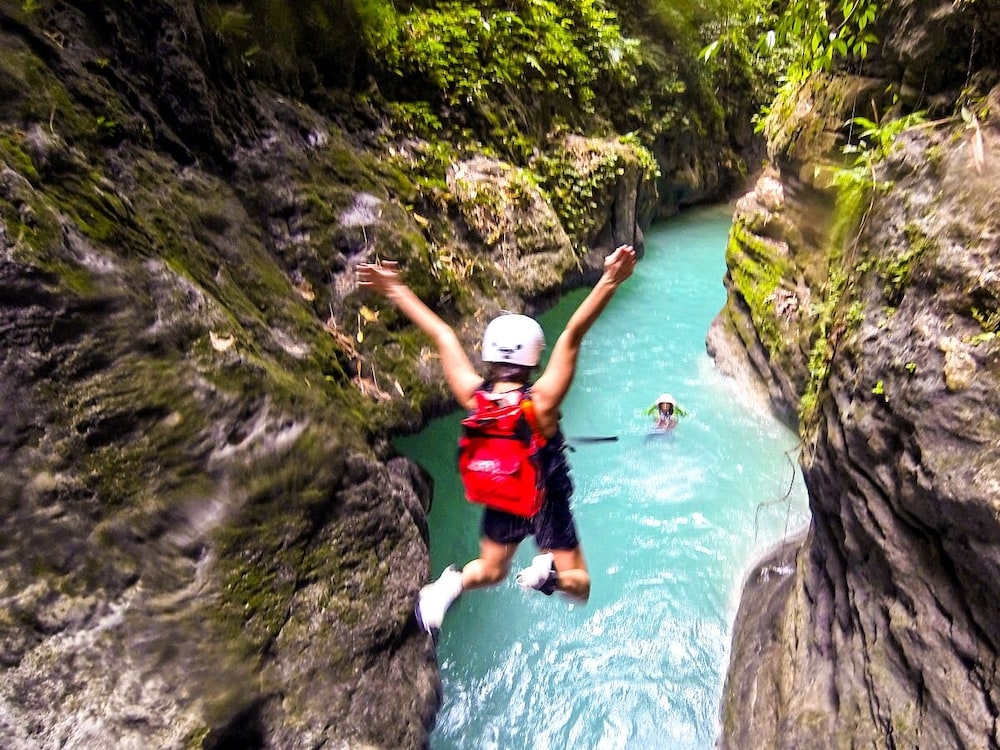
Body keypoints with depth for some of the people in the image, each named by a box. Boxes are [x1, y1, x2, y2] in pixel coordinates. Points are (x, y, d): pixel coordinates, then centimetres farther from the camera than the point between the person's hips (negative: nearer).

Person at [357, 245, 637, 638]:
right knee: (579, 585, 17)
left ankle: (453, 583, -4)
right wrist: (609, 281, -40)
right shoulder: (541, 400, -29)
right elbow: (572, 335, -37)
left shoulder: (473, 395, -19)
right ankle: (549, 572, -18)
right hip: (547, 505, -3)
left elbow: (442, 336, -13)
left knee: (490, 570, 29)